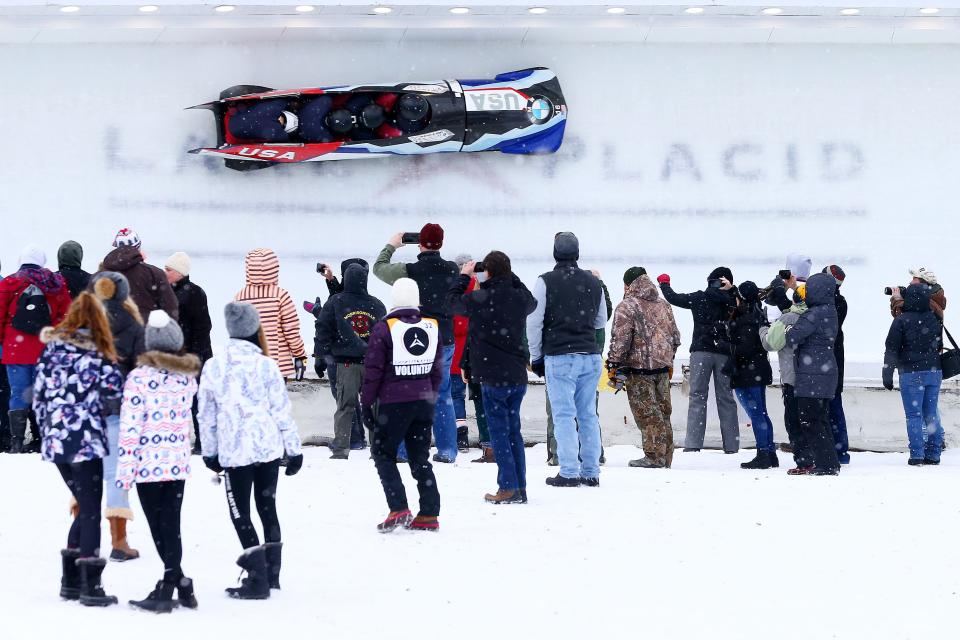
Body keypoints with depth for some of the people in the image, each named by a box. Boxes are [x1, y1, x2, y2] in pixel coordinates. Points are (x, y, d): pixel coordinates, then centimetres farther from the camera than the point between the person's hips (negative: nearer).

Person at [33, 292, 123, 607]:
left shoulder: (50, 352, 6)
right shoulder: (98, 357, -10)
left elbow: (39, 398, 10)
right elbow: (115, 400, -13)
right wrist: (100, 408, 9)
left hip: (55, 440, 6)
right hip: (86, 441, -6)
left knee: (85, 508, 18)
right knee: (91, 512, 1)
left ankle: (71, 580, 19)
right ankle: (91, 585, -1)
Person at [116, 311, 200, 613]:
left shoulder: (139, 378, -12)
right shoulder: (188, 377, 4)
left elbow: (130, 428, -13)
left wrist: (125, 469, -11)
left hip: (148, 463, -5)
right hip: (179, 463, 5)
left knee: (159, 528, 4)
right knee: (171, 526, 9)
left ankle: (180, 583, 3)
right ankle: (169, 585, 8)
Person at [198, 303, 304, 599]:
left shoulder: (213, 366, -2)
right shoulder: (266, 365, -5)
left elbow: (206, 414, 5)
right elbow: (282, 411, -3)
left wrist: (209, 451, 16)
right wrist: (294, 449, 6)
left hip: (234, 450, -1)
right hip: (269, 447, 1)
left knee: (240, 512, 3)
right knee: (267, 507, 16)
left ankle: (258, 578, -5)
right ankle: (271, 572, 21)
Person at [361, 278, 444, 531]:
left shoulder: (384, 329, -10)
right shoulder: (432, 327, 6)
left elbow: (373, 371, -8)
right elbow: (437, 370, 12)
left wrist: (366, 403, -1)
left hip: (394, 404, -5)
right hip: (424, 403, 5)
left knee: (383, 454, 7)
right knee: (420, 457, 12)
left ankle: (398, 509, -8)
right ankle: (429, 514, 8)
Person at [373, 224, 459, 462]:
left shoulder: (410, 271, -12)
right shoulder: (452, 270, -2)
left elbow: (378, 268, 5)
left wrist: (391, 246, 22)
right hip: (445, 342, 3)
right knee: (443, 396, 11)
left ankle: (405, 450, 3)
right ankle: (447, 450, 9)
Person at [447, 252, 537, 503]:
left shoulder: (481, 299, -14)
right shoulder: (520, 298, 2)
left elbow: (452, 300, 4)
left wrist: (464, 276, 18)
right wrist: (510, 276, 25)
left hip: (493, 378, -5)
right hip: (518, 376, 6)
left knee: (499, 431, -1)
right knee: (514, 431, 13)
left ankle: (508, 488, -4)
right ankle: (520, 488, 14)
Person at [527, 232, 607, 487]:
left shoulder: (546, 282, -6)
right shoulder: (593, 282, 8)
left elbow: (534, 323, -5)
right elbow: (601, 321, 19)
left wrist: (536, 357, 4)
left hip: (559, 357, -4)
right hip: (590, 356, 4)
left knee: (564, 415, -3)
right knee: (588, 414, 9)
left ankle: (569, 472, -7)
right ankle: (591, 472, 11)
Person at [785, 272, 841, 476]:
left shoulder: (815, 314, -16)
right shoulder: (830, 312, 13)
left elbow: (793, 337, -18)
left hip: (812, 373, -9)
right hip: (826, 369, 9)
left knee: (809, 420, -4)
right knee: (821, 419, 15)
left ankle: (825, 464, -7)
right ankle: (831, 464, 16)